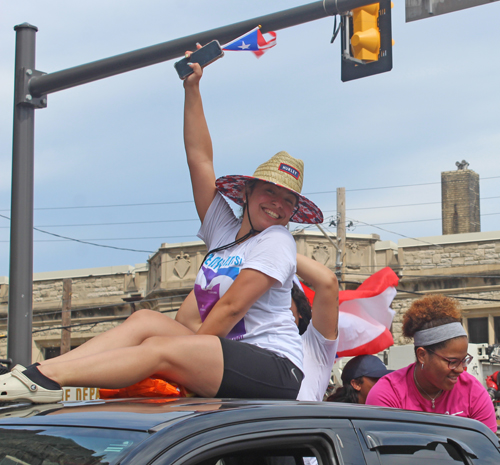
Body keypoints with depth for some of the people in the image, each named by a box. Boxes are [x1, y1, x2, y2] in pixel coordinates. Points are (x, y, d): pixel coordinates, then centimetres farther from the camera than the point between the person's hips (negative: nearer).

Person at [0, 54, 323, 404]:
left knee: (160, 349, -25)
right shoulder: (223, 231, 19)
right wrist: (192, 90, 15)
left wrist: (190, 351, -11)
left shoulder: (276, 241, -3)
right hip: (229, 358, 8)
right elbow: (199, 158, 17)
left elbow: (232, 307, -12)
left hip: (275, 369, -7)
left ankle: (49, 376, -31)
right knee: (146, 320, -7)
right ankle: (40, 372, -19)